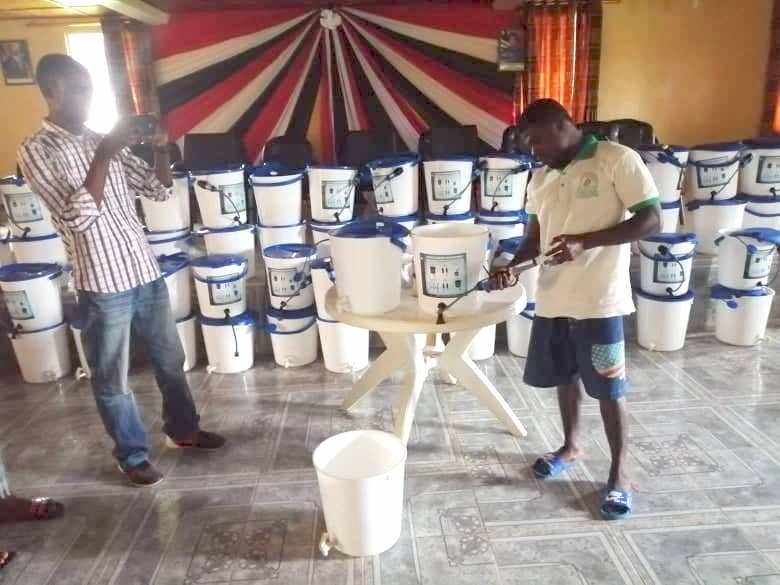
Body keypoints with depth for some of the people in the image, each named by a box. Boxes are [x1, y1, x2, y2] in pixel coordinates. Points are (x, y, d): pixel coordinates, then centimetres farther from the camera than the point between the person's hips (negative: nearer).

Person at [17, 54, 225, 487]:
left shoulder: (104, 142, 10)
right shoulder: (37, 151, -8)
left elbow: (160, 189, 12)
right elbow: (77, 216, -20)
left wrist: (162, 149, -4)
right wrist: (104, 156, -22)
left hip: (147, 271, 6)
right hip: (103, 284, -6)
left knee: (170, 359, 19)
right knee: (113, 379, 10)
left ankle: (183, 429, 39)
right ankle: (133, 456, 29)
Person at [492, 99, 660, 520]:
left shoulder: (617, 159, -9)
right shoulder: (540, 178, 10)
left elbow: (651, 220, -12)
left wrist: (585, 242, -23)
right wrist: (513, 264, -4)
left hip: (599, 301, -6)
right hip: (552, 299, 6)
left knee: (609, 388, 5)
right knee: (564, 377, 19)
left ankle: (619, 473, 22)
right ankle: (570, 445, 41)